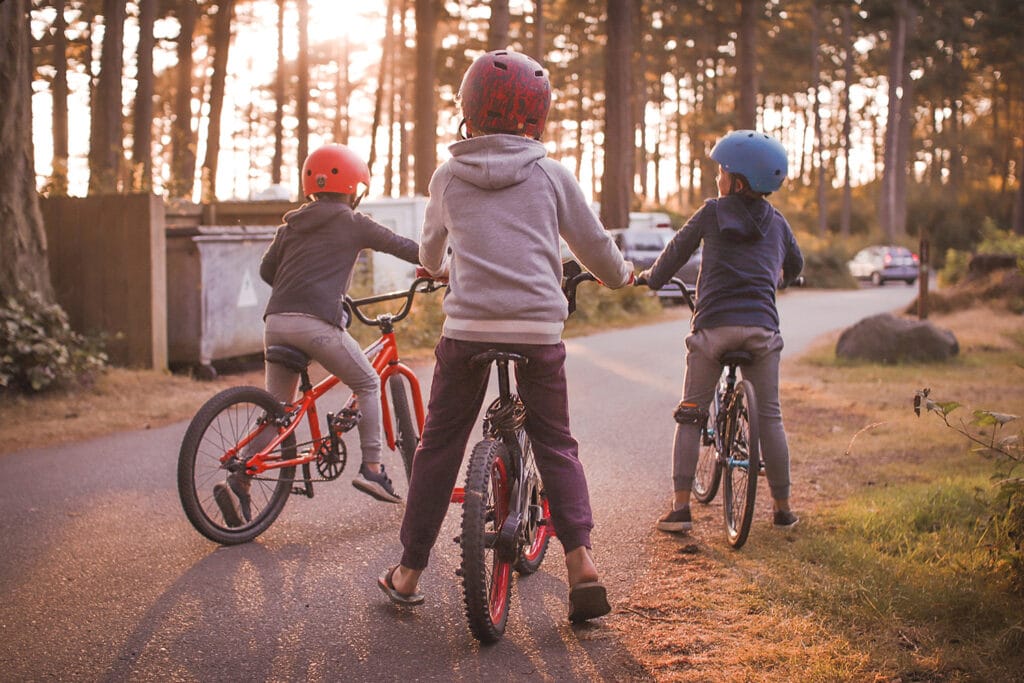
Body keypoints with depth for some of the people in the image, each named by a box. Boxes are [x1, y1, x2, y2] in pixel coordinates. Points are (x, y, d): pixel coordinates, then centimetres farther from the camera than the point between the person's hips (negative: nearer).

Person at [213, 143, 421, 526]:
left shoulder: (290, 226, 21)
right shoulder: (351, 223, 6)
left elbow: (267, 270, 22)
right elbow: (402, 247, 10)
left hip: (276, 322, 6)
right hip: (316, 323, -6)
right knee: (368, 384, 14)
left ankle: (240, 480, 5)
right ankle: (371, 469, 7)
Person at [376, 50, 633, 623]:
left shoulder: (448, 177, 10)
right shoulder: (552, 175, 7)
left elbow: (432, 249, 27)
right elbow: (595, 247, 14)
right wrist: (620, 273, 36)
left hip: (468, 325, 0)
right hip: (539, 328, 0)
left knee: (439, 446, 12)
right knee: (556, 445, 14)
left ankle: (409, 573, 18)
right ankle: (581, 561, 0)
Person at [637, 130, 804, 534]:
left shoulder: (713, 212, 3)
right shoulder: (776, 222, 13)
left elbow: (677, 250, 11)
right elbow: (795, 265, 29)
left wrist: (650, 278, 29)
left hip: (714, 326, -2)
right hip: (762, 327, 3)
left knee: (689, 415, 5)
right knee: (769, 417, 10)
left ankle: (680, 506, 0)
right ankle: (782, 507, 15)